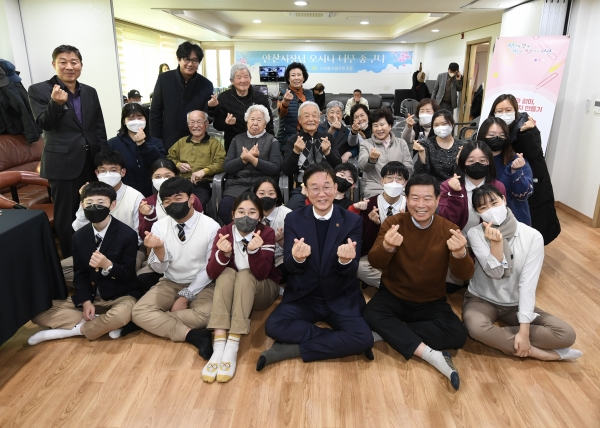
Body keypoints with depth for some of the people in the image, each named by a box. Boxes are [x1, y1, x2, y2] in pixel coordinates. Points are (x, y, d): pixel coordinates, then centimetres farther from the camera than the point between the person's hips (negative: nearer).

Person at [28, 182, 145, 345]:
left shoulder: (127, 234, -15)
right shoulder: (79, 236, 0)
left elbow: (128, 274, -13)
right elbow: (80, 273, 4)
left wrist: (107, 265, -33)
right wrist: (86, 301, -11)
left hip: (120, 296, -5)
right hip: (90, 296, 5)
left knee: (119, 316, -39)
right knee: (39, 313, -8)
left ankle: (73, 330, -13)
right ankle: (101, 324, -14)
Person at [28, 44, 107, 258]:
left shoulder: (90, 92, 10)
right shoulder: (38, 90, -3)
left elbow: (100, 128, 10)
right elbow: (44, 124, -12)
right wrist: (56, 103, -30)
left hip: (92, 161, 4)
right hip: (63, 163, -4)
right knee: (67, 215, 4)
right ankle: (70, 258, 19)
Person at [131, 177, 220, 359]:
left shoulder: (211, 226, -13)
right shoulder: (159, 226, -4)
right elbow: (159, 268, -4)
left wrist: (186, 296, -13)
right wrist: (158, 248, -26)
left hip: (201, 285, -3)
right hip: (170, 283, 3)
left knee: (205, 315, -33)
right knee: (139, 312, -21)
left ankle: (157, 321, -13)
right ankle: (193, 335, -26)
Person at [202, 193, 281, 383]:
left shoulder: (267, 233, -16)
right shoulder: (224, 232, -11)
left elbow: (261, 274, -26)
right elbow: (211, 273, -19)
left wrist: (254, 251, -44)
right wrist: (223, 253, -38)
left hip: (262, 289, -1)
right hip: (230, 290, 2)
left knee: (244, 275, -31)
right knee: (227, 273, -29)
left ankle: (232, 347, -38)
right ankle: (219, 346, -39)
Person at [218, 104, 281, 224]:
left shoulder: (272, 141, 10)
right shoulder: (237, 139, 17)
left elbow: (275, 169, -4)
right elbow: (226, 167, 7)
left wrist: (252, 159, -11)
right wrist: (244, 158, -7)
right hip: (237, 184, 2)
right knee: (224, 208, -26)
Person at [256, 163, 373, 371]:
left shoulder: (353, 221, -6)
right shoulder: (293, 219, -4)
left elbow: (352, 271, -10)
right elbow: (290, 267, -9)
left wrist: (346, 260, -35)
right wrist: (297, 258, -34)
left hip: (340, 299, 0)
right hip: (303, 297, 0)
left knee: (364, 338, -24)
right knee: (273, 326, -25)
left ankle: (292, 349, -13)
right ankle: (335, 340, -11)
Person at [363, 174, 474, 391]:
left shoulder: (448, 229, -9)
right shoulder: (393, 223, -11)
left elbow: (464, 275, -17)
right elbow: (375, 263, -21)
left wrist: (460, 254, -41)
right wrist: (387, 247, -45)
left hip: (432, 303, 1)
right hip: (393, 297, -1)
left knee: (457, 334, -23)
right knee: (371, 315, -29)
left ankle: (390, 332, -17)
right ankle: (430, 354, -28)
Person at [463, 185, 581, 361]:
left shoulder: (532, 236, -13)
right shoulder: (475, 234, -14)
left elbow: (528, 282, -18)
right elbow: (495, 273, -21)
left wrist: (524, 330, -23)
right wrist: (495, 242, -39)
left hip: (516, 304, 2)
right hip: (482, 300, -1)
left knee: (566, 334, -17)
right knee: (477, 328, -35)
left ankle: (499, 337, -14)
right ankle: (543, 353, -17)